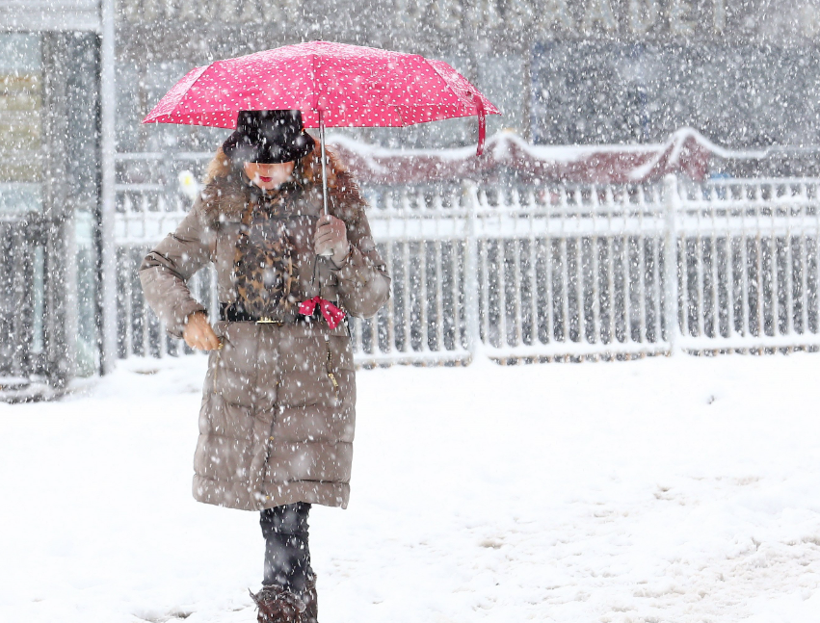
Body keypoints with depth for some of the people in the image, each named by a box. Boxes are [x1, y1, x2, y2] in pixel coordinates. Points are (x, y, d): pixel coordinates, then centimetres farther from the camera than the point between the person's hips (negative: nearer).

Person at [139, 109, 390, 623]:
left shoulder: (333, 199, 2)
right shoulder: (222, 204, 6)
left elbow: (372, 301, 3)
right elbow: (158, 266, 17)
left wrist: (344, 252, -15)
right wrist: (185, 315, 0)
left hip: (313, 369, -3)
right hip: (240, 364, 3)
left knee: (288, 508, -15)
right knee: (274, 509, 4)